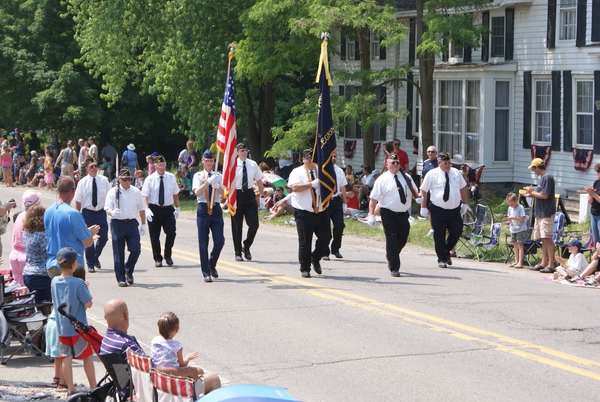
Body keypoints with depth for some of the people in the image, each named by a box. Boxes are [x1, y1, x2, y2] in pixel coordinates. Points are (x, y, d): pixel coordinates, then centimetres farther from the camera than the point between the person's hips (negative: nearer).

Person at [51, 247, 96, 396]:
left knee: (66, 358, 8)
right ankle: (93, 387, 18)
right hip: (78, 327, -4)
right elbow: (88, 304, -18)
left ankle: (70, 389, 9)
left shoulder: (54, 281, 0)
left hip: (62, 328, 5)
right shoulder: (78, 283, -19)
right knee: (87, 356, 10)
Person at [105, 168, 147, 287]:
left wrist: (143, 224, 11)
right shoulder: (113, 192, -1)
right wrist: (112, 212, -28)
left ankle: (129, 271, 20)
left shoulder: (136, 192, 6)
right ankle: (121, 278, 11)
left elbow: (141, 209, 14)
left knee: (136, 249, -7)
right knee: (118, 253, 1)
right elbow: (107, 208, -5)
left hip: (132, 223, 2)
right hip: (117, 223, -2)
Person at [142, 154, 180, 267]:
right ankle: (157, 259, 18)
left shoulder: (171, 177, 5)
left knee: (171, 232, -10)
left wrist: (177, 208, 11)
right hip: (154, 209, -1)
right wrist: (147, 209, -21)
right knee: (154, 236, 4)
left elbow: (175, 194, 13)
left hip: (168, 209, 1)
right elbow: (145, 196, -7)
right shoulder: (150, 179, -3)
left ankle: (168, 255, 11)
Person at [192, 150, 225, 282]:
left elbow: (224, 193, -3)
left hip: (216, 210, 2)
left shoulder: (218, 176, 9)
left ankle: (212, 264, 23)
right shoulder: (198, 176, 4)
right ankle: (206, 273, 7)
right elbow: (197, 192, -12)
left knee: (219, 241, -3)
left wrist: (217, 186, -22)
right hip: (203, 210, -2)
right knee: (203, 243, 0)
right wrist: (208, 182, -24)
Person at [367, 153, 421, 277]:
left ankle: (390, 256, 42)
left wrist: (418, 197, -8)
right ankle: (394, 268, -2)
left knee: (402, 239, 13)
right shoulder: (382, 179, -3)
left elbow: (415, 192, 17)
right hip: (388, 214, -5)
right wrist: (371, 215, -15)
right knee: (391, 239, -7)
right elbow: (374, 198, -6)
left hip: (403, 214, 5)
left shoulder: (406, 178, 11)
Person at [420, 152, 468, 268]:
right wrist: (423, 208, -6)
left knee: (457, 232, 0)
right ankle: (442, 259, 12)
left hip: (455, 210, 4)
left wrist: (464, 204, 18)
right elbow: (423, 191, -2)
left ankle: (446, 251, 25)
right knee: (439, 236, 0)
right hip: (438, 210, -4)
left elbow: (462, 188, 19)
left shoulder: (456, 173, 8)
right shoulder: (432, 174, -4)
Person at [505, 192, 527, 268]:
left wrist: (513, 218, -25)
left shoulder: (521, 208, -13)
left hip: (521, 230, -7)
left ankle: (520, 262, -8)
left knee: (520, 245, -7)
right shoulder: (510, 208, 9)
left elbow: (522, 219, -19)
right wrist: (508, 219, -8)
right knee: (515, 245, 11)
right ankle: (516, 261, 17)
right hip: (513, 230, 7)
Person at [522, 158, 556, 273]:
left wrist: (532, 192, -8)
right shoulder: (542, 178, 16)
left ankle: (551, 265, -10)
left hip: (546, 213, -10)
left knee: (547, 238, -10)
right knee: (543, 239, 11)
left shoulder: (547, 177, -14)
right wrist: (530, 194, 13)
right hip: (540, 213, 10)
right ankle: (544, 263, 15)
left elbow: (544, 195, -20)